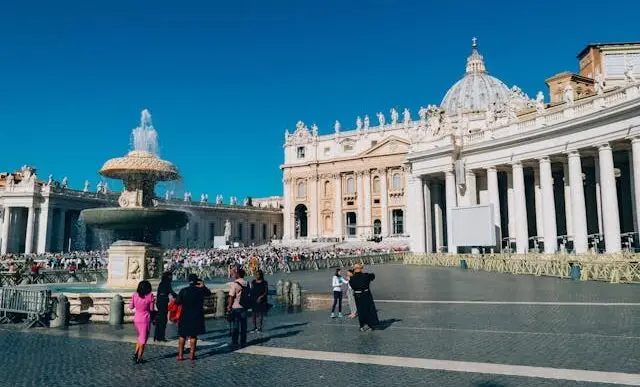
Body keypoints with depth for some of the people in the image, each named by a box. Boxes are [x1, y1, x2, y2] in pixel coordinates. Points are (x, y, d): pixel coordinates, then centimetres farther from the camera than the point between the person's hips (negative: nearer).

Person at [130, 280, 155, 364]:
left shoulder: (135, 295, -3)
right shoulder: (150, 296, -13)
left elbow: (131, 307, 6)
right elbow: (151, 309, -10)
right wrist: (153, 302, 6)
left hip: (136, 319, 4)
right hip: (145, 319, -4)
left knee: (140, 336, 25)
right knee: (143, 339, 7)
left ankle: (135, 354, 16)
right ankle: (139, 358, 10)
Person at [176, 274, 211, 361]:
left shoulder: (183, 291, -6)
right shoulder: (200, 290, -4)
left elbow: (178, 302, -7)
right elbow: (209, 293, 15)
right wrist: (203, 286, 13)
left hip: (185, 316, 0)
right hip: (197, 317, 0)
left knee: (182, 336, 11)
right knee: (193, 336, 9)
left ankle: (180, 355, 11)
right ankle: (192, 355, 8)